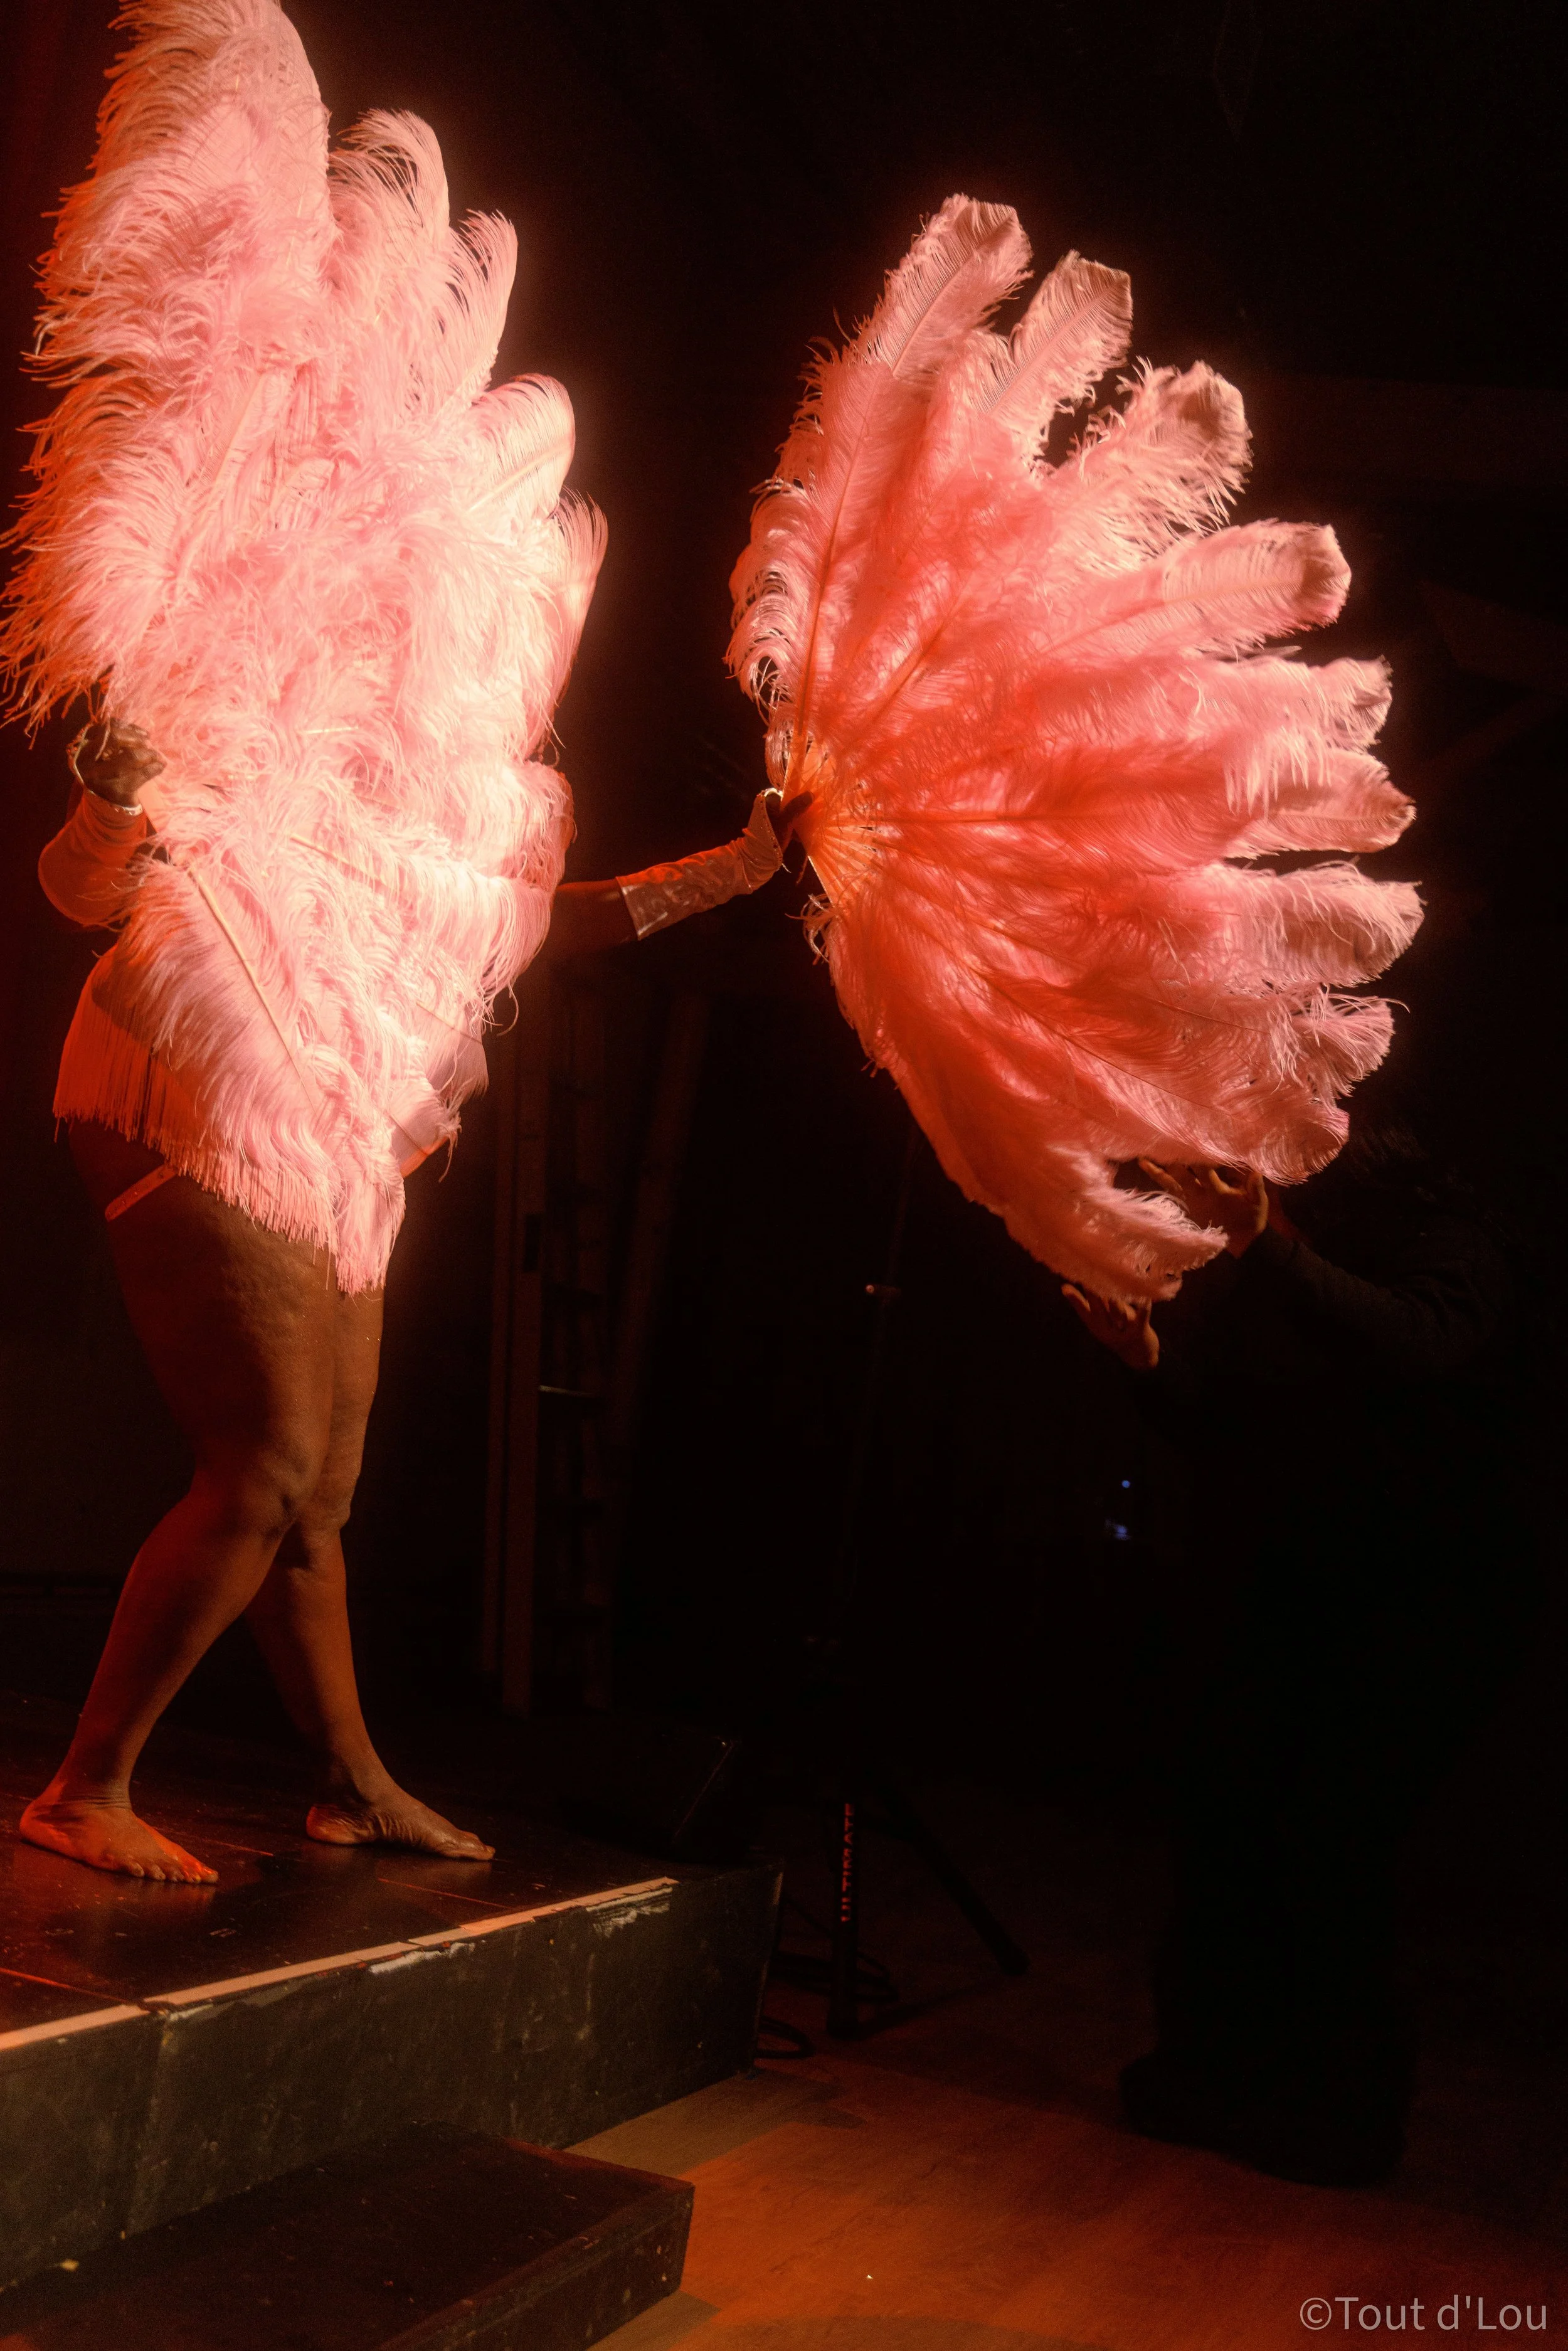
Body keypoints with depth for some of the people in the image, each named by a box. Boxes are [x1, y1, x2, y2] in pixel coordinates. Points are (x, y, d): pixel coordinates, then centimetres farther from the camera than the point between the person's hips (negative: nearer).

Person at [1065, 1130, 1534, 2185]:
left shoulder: (1444, 1244, -12)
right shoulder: (1246, 1267, 8)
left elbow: (1418, 1353, -34)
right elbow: (1218, 1429, 13)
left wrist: (1267, 1248, -42)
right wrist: (1150, 1358, -7)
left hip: (1423, 1607, -6)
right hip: (1282, 1601, 6)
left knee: (1329, 1832, -13)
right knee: (1224, 1802, -2)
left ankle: (1343, 2115, 3)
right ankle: (1218, 2069, 14)